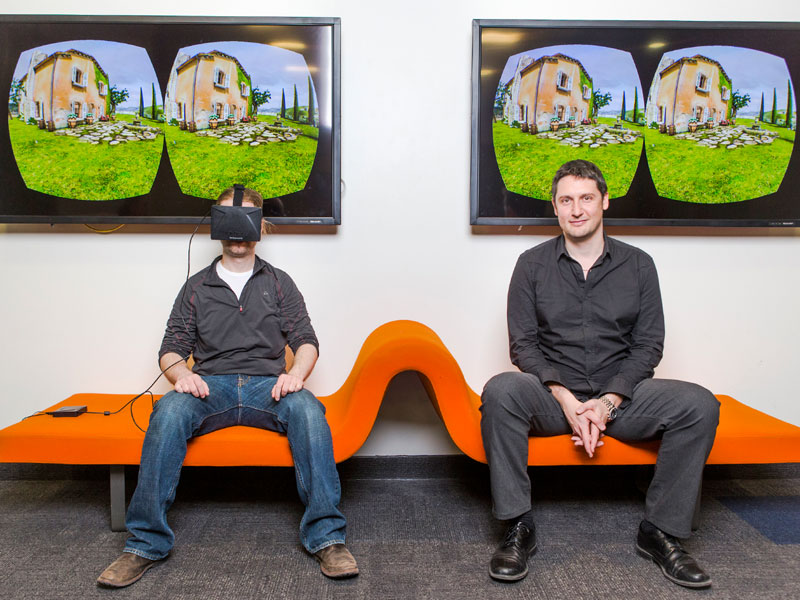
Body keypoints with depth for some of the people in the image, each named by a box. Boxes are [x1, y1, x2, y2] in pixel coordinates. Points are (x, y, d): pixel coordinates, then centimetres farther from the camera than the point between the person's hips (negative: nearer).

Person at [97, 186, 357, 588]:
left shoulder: (278, 282, 17)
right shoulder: (197, 287, 18)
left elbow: (306, 341, 8)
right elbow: (172, 348, 13)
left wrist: (296, 372, -15)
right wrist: (181, 373, -12)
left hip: (268, 385, 0)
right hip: (211, 385, 1)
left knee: (308, 410, -34)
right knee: (168, 411, -33)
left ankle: (326, 537, -31)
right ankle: (145, 543, -26)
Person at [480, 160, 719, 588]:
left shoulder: (637, 264, 7)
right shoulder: (533, 264, 4)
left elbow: (648, 344, 3)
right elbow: (522, 344, -1)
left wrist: (608, 401, -12)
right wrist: (567, 400, -16)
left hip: (619, 395, 2)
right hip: (553, 396, -1)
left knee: (699, 405, -23)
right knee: (500, 391, -32)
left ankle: (660, 530, -7)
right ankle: (518, 527, -19)